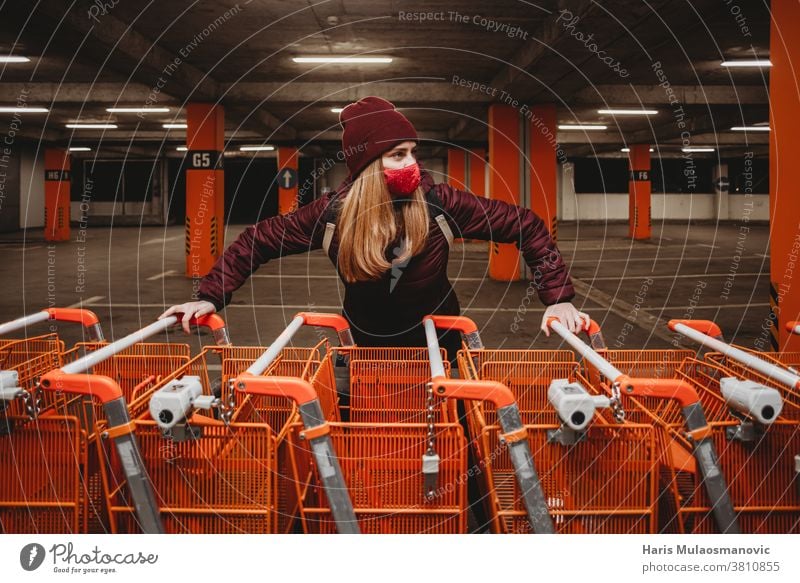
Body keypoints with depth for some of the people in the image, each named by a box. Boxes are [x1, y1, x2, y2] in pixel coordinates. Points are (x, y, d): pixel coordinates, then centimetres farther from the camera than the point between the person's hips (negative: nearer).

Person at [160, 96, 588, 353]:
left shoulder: (437, 202, -22)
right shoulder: (335, 212, -20)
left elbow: (525, 226, -18)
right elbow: (260, 240, -9)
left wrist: (558, 299, -25)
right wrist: (210, 297, -18)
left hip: (436, 341, 0)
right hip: (373, 346, 1)